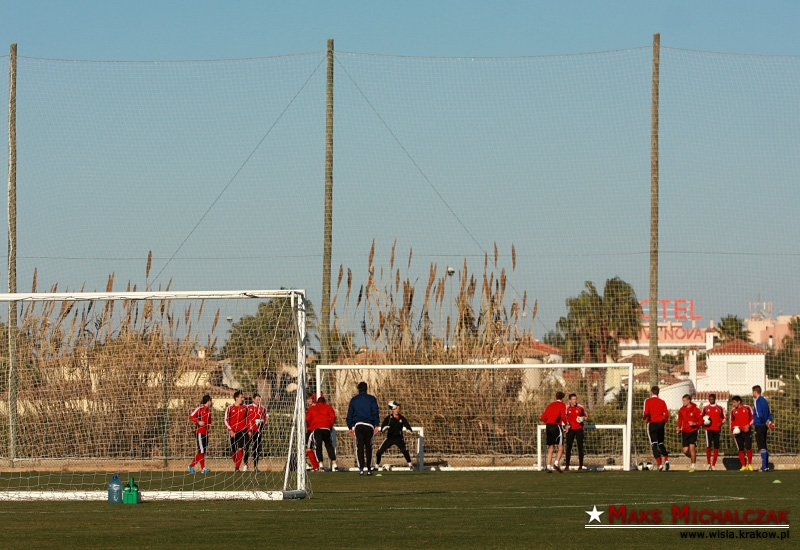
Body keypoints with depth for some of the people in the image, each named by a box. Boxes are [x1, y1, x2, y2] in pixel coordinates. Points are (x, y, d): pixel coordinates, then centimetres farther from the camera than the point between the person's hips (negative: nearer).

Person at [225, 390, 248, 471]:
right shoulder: (230, 408, -1)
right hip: (232, 432, 0)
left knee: (240, 449, -12)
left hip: (242, 431, 0)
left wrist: (248, 430, 7)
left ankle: (237, 467, -11)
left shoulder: (244, 408, 6)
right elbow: (226, 421, -2)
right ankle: (235, 463, 31)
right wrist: (230, 430, -11)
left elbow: (247, 420, 14)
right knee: (233, 450, 4)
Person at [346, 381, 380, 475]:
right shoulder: (372, 399, 6)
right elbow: (376, 412, -1)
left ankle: (361, 468, -14)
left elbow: (350, 414, 12)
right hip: (369, 425, 0)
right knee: (368, 447, 7)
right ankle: (369, 469, 7)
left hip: (358, 425, 0)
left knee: (359, 447, -2)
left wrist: (350, 427, 17)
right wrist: (377, 426, -3)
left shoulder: (354, 400, 11)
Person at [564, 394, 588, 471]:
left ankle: (580, 466, 1)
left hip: (579, 429, -1)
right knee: (568, 447, -1)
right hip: (570, 429, 1)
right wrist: (566, 423, -3)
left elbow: (586, 416, 9)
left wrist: (583, 418, -14)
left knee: (580, 447, -3)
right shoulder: (567, 407, 2)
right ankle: (567, 465, 5)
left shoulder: (581, 407, -1)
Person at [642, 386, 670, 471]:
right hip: (660, 424, 4)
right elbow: (666, 414, 0)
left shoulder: (647, 401, -2)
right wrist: (664, 422, 15)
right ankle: (666, 460, -2)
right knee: (661, 443, 17)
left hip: (652, 423, -4)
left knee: (654, 445, -1)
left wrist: (644, 418, 7)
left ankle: (659, 464, -11)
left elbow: (646, 413, -13)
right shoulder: (662, 402, 7)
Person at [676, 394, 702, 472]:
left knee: (692, 447, -14)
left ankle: (693, 466, -2)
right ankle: (694, 459, 31)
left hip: (693, 431, -5)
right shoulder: (681, 410, 5)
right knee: (685, 451, 1)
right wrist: (679, 428, 2)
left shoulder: (695, 409, -9)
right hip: (684, 432, 5)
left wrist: (694, 424, -22)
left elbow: (701, 420, -5)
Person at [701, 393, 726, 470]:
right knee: (708, 446, -14)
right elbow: (701, 418, 17)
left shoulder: (719, 408, 8)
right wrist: (703, 423, -5)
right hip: (708, 429, -1)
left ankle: (713, 464, 8)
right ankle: (708, 463, -2)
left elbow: (723, 418, 13)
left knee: (716, 447, 1)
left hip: (717, 429, 1)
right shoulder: (705, 408, 9)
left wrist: (721, 423, -7)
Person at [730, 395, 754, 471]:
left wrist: (748, 425, -10)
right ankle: (743, 466, 5)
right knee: (740, 450, -1)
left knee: (748, 448, -8)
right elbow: (732, 422, 16)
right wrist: (732, 430, 1)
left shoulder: (747, 408, 5)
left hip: (746, 431, -2)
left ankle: (750, 464, 7)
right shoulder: (733, 411, 13)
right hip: (738, 432, 2)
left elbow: (752, 417, 4)